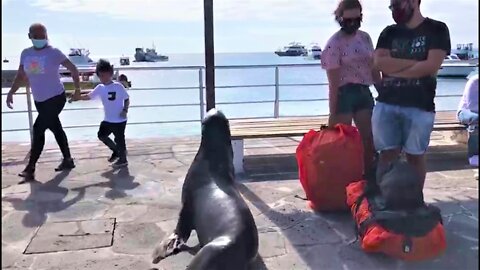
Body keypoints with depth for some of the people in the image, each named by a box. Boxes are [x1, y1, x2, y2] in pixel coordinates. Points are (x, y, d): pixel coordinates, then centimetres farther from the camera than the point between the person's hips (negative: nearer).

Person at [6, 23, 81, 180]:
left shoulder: (54, 52, -11)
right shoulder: (25, 54, 5)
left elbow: (73, 69, -3)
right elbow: (21, 76, 12)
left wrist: (77, 89, -1)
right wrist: (11, 93, 4)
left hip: (56, 98, -6)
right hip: (39, 100, 6)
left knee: (38, 130, -10)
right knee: (56, 129, 14)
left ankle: (30, 168, -4)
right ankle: (68, 159, 26)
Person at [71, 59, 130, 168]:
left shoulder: (118, 86, -12)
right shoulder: (100, 88, 2)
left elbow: (127, 99, -7)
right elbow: (89, 96, 5)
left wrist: (125, 110, -19)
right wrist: (77, 97, -8)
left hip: (120, 120, -6)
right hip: (108, 120, 6)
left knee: (119, 139, 2)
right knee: (101, 135, 13)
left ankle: (123, 159, 21)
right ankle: (116, 150, 32)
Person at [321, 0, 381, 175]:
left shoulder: (365, 38, 8)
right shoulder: (334, 44, -12)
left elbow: (374, 68, 14)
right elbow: (333, 82, -14)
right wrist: (333, 113, -15)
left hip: (364, 92, 7)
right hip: (344, 94, -7)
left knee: (370, 139, 11)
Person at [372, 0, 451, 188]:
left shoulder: (437, 29, 2)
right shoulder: (389, 32, 13)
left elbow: (431, 66, -11)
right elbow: (379, 63, -3)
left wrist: (394, 70, -4)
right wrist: (415, 62, -7)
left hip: (419, 106, -3)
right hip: (386, 104, 3)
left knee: (415, 156, 6)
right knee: (388, 155, 4)